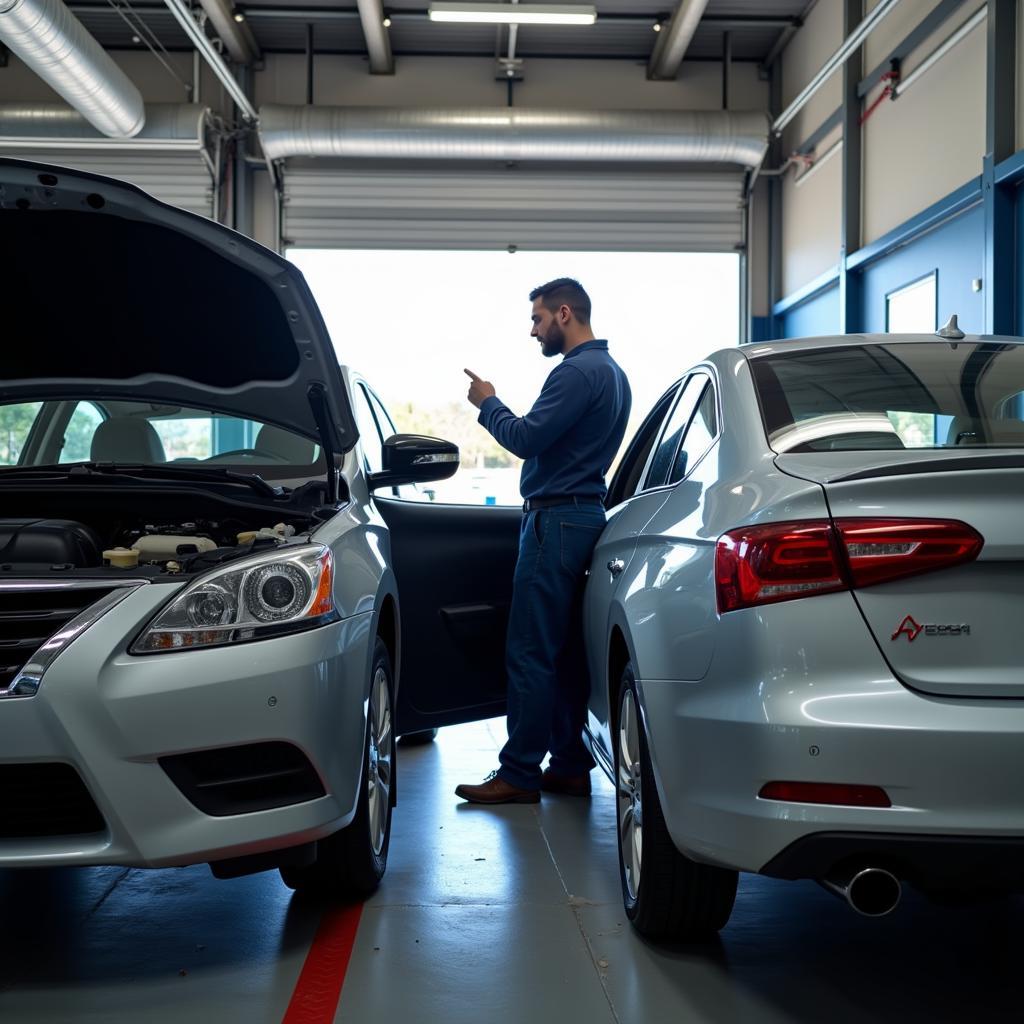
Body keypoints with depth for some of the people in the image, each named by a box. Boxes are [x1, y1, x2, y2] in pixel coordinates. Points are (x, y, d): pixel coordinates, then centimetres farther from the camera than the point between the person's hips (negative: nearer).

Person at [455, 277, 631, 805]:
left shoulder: (578, 372, -15)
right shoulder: (612, 371, 19)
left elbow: (526, 439, -18)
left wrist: (488, 404, -3)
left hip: (557, 519, -11)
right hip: (585, 515, 11)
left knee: (530, 654, -7)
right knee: (567, 652, 13)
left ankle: (519, 774, -3)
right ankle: (571, 766, 17)